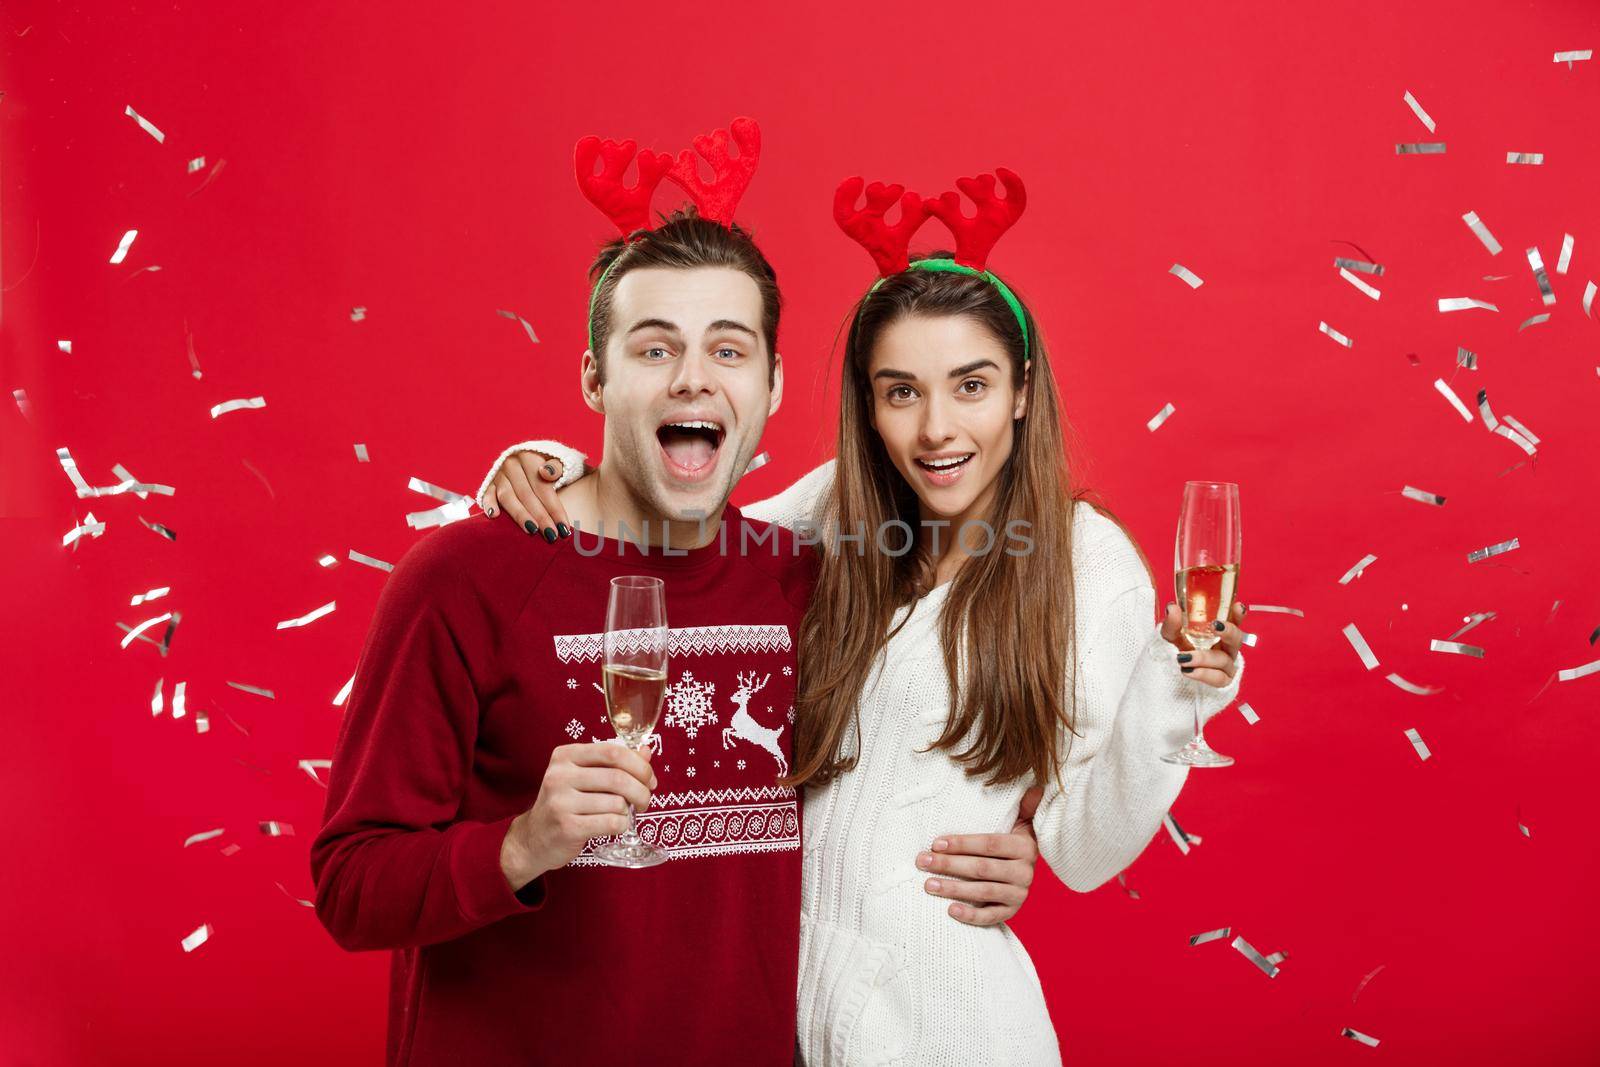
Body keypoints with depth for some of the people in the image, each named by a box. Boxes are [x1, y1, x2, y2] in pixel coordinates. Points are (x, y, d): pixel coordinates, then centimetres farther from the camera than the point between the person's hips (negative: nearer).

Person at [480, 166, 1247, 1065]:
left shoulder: (1089, 560, -12)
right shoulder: (837, 505, -3)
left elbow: (1081, 856, -11)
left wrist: (1168, 710, -26)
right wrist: (549, 473, -9)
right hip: (784, 976, 4)